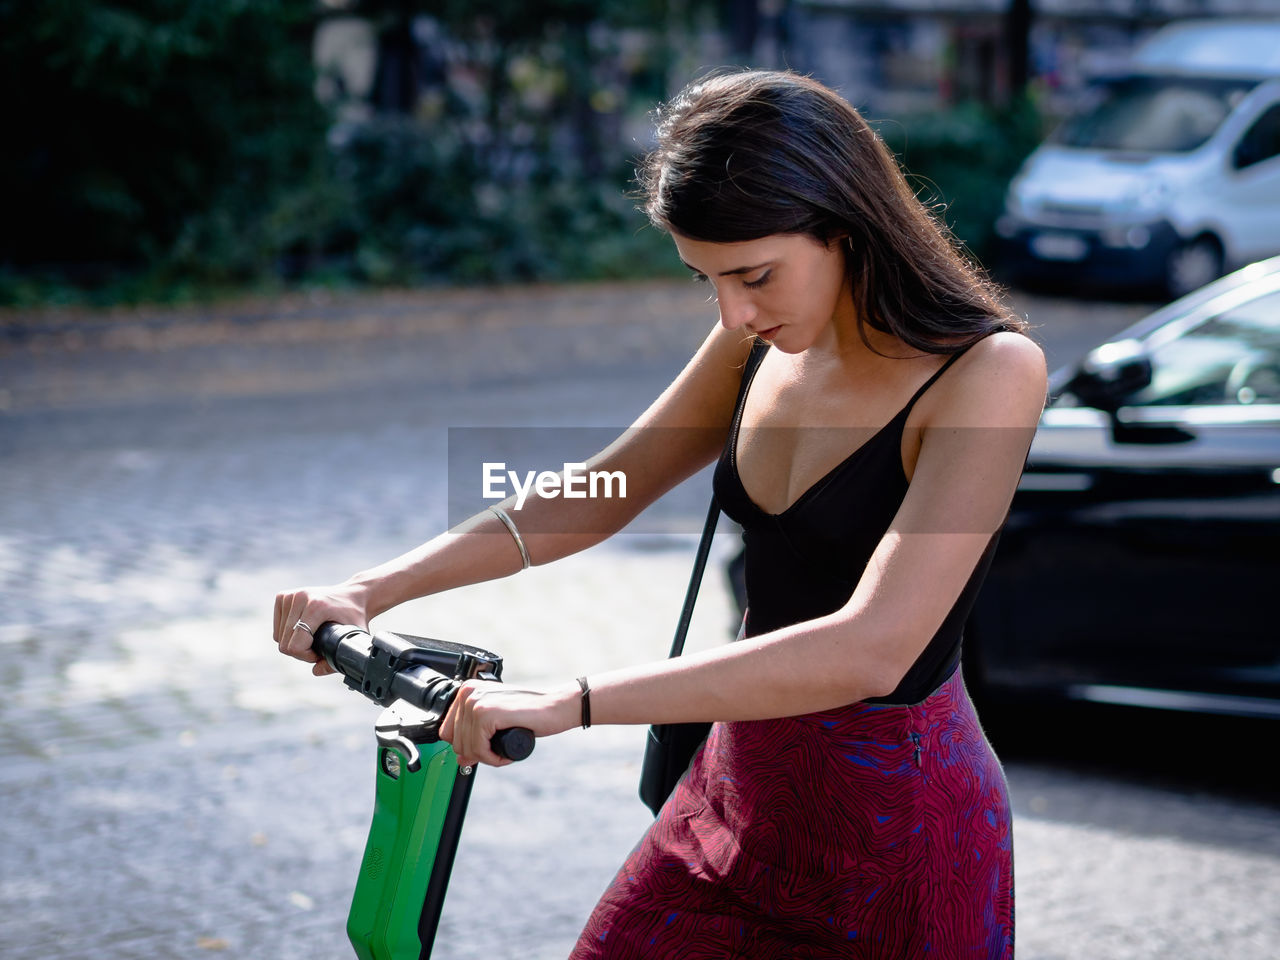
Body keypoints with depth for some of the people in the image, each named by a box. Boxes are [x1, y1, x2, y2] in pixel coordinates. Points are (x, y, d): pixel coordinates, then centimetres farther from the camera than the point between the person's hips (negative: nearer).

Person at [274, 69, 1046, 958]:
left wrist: (570, 703, -36)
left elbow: (870, 649, -32)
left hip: (899, 826, -6)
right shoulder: (762, 344, 0)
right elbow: (596, 494, 9)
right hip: (744, 786, 6)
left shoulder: (986, 370, -22)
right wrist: (374, 589, -2)